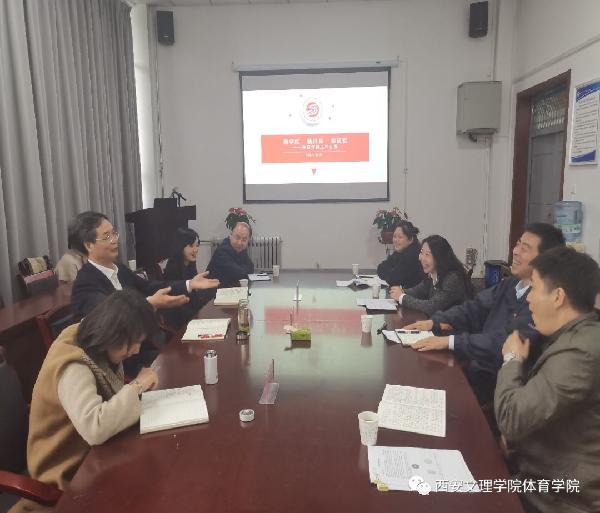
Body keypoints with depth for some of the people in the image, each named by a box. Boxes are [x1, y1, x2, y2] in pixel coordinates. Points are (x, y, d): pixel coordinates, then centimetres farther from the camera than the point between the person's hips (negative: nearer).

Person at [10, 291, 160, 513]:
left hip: (91, 449, 8)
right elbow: (95, 428, -43)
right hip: (69, 471, -8)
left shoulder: (86, 341, -7)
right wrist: (136, 386, -32)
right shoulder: (73, 368, -31)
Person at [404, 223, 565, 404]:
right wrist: (435, 322, -3)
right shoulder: (510, 284, 8)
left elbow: (505, 343, -27)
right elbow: (475, 308, 10)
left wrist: (450, 341, -28)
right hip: (478, 366, 7)